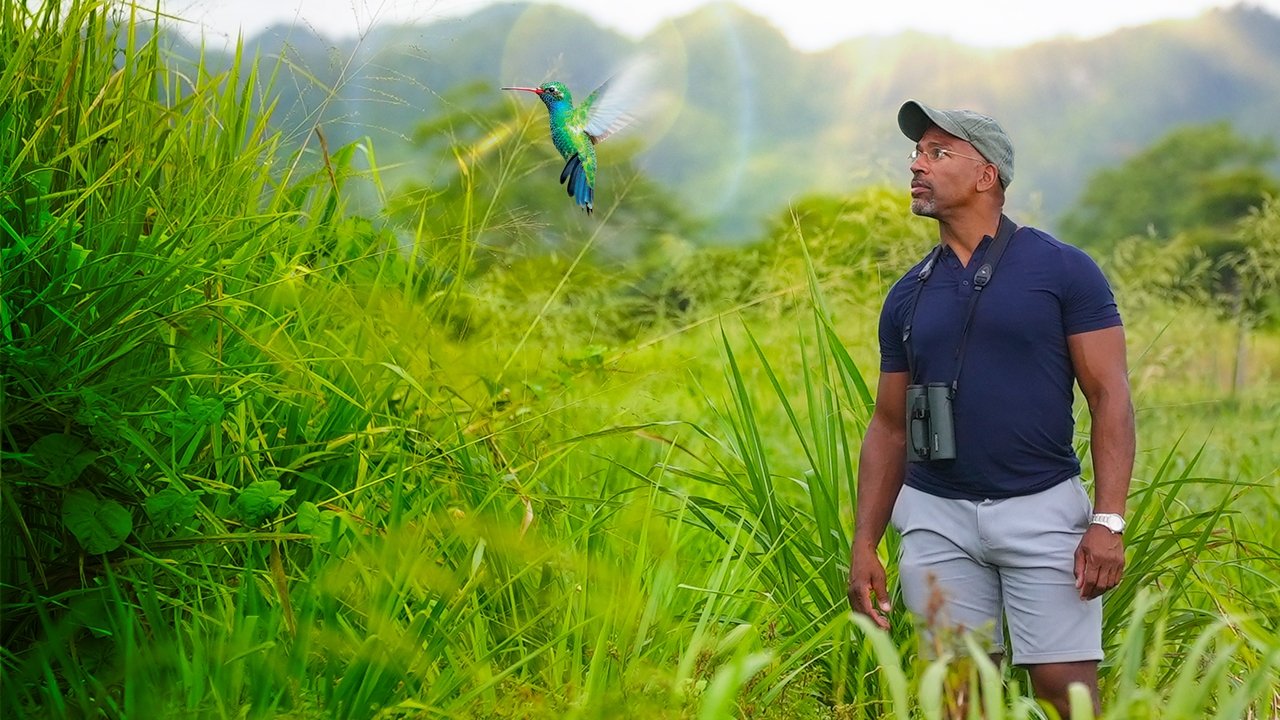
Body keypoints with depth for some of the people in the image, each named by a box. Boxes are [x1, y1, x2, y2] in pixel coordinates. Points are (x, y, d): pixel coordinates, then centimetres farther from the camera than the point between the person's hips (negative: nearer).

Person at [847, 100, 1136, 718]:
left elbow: (1110, 396, -5)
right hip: (938, 518, 4)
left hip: (1042, 509, -3)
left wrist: (1109, 521, -14)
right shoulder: (907, 296, 10)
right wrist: (863, 545, 5)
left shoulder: (1063, 269, -1)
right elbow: (888, 427, 13)